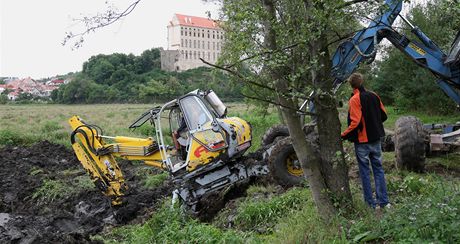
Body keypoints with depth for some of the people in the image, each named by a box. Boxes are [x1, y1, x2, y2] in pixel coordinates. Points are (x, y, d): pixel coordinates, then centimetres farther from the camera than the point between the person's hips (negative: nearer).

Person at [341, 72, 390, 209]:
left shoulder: (354, 100, -15)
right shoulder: (374, 96, 4)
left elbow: (355, 122, -22)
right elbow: (383, 115, 9)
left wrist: (344, 135, -13)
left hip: (362, 141, -6)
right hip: (376, 139, 6)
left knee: (365, 171, 5)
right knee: (378, 168, 13)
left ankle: (371, 203, 11)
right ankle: (384, 201, 17)